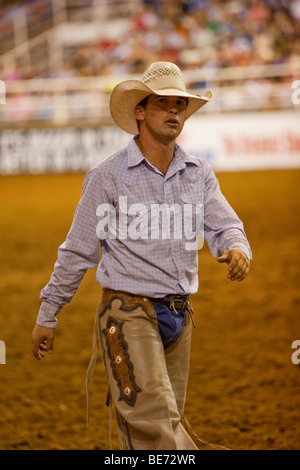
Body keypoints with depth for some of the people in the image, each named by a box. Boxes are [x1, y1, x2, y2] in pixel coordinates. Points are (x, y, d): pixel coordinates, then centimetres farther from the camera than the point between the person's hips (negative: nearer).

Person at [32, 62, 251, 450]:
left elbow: (223, 225, 3)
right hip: (129, 315, -5)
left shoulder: (199, 174, 8)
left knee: (154, 426, 11)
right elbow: (76, 251, 0)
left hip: (179, 316, 5)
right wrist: (47, 316, 4)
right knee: (155, 422, -16)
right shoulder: (108, 176, -5)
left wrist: (236, 248, -23)